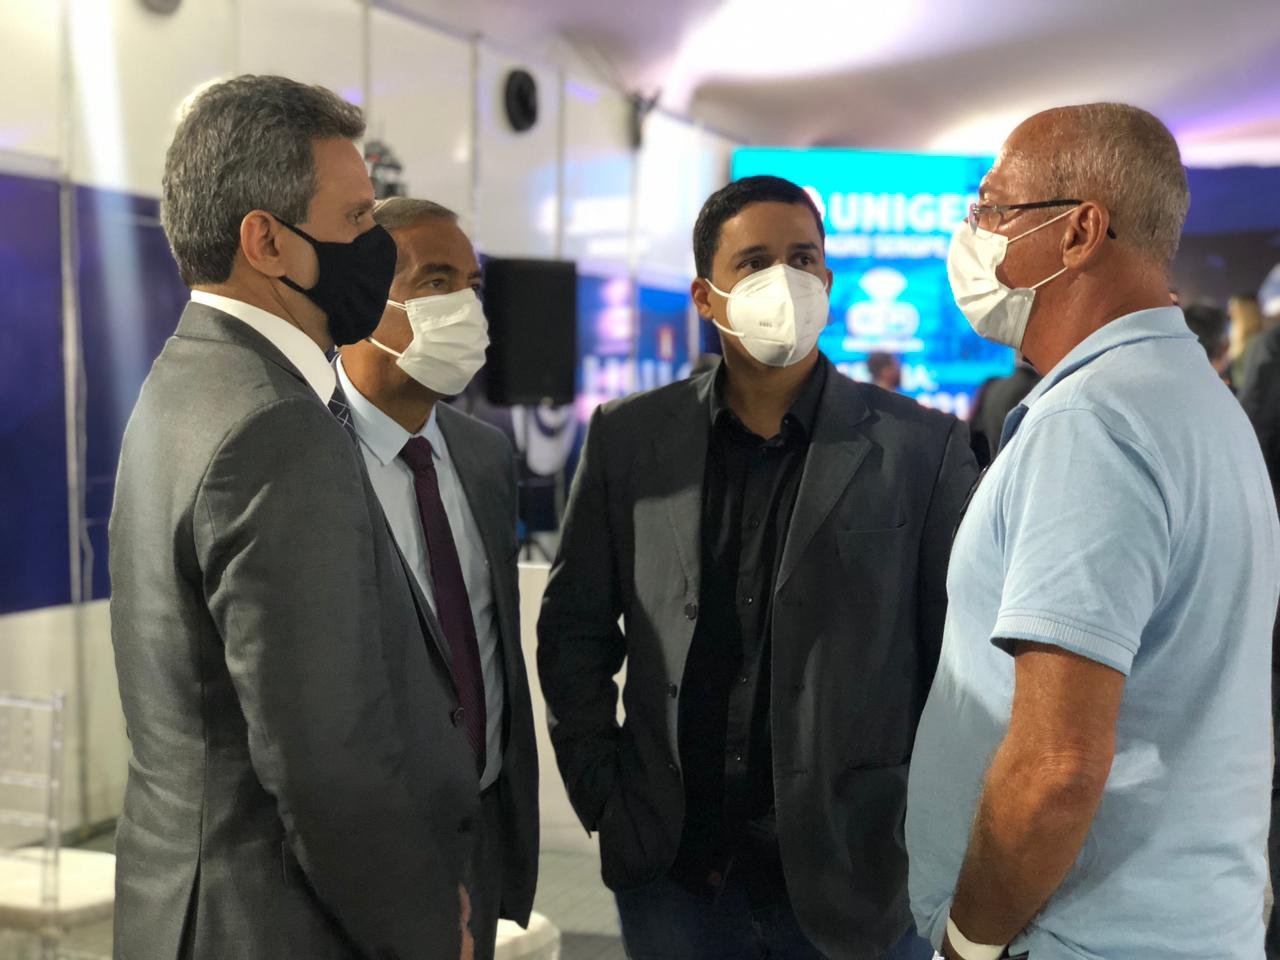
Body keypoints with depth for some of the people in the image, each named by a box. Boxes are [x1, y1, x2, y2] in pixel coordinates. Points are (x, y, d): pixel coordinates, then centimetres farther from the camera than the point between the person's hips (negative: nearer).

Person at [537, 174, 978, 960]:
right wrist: (600, 795, 1)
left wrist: (930, 832, -5)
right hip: (668, 869, 2)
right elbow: (575, 629, 6)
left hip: (856, 872, -1)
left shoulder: (923, 448, -5)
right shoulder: (629, 437, 1)